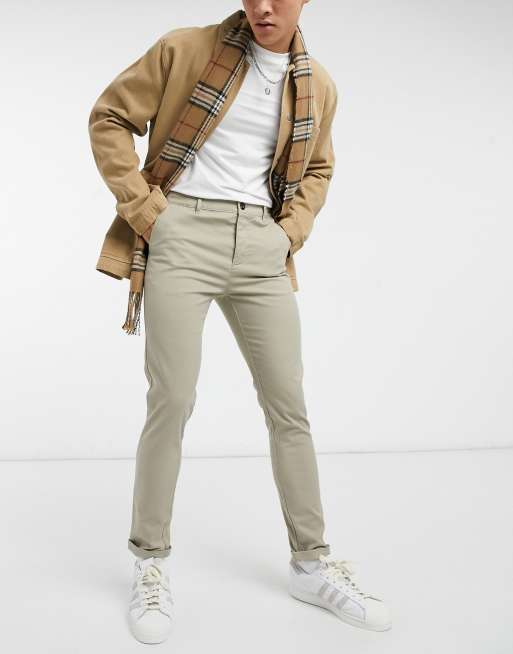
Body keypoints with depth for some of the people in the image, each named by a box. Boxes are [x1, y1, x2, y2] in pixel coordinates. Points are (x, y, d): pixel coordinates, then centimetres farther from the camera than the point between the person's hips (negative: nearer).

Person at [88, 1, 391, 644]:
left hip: (261, 246, 4)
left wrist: (290, 232, 8)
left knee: (289, 406, 5)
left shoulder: (318, 87, 11)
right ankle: (151, 563, 12)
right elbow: (109, 117, 4)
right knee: (172, 402, -6)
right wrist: (143, 207, -5)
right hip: (182, 234, -3)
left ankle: (311, 563, 20)